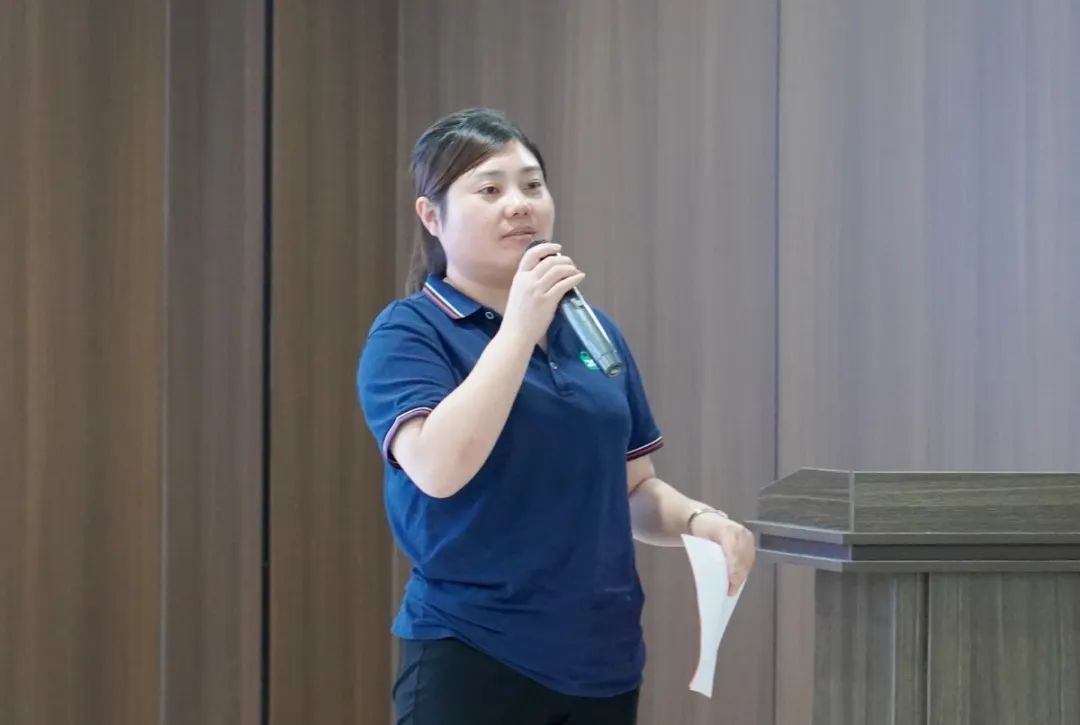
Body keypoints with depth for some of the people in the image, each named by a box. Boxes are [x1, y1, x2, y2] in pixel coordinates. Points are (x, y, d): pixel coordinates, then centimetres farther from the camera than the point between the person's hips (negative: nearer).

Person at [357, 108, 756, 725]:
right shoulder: (408, 332, -5)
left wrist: (699, 521, -3)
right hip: (472, 656, -6)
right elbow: (439, 468, -23)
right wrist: (519, 327, -20)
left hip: (602, 659, 6)